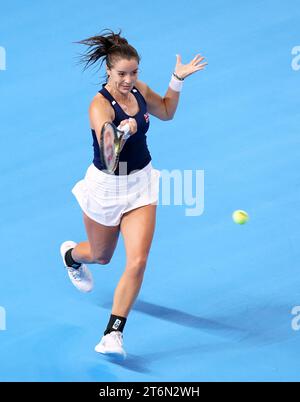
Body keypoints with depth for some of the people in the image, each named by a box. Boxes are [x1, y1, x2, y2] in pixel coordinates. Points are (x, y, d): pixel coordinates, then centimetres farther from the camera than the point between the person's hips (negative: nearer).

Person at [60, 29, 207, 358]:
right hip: (106, 186, -4)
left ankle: (113, 334, -1)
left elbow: (166, 112, 16)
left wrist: (178, 79, 2)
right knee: (101, 257, 21)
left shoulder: (138, 90, -6)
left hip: (141, 184, 4)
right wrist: (123, 131, -68)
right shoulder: (100, 105, -27)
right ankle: (71, 253, 59)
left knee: (137, 262, -11)